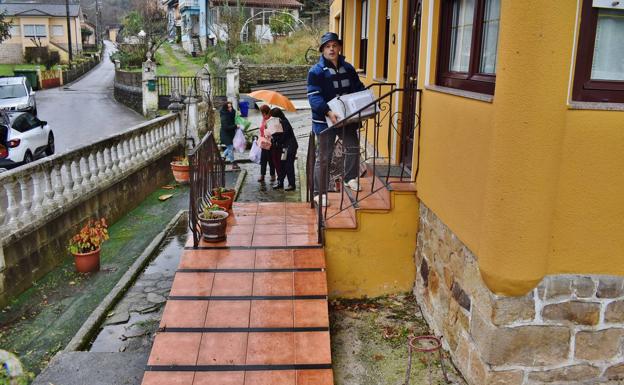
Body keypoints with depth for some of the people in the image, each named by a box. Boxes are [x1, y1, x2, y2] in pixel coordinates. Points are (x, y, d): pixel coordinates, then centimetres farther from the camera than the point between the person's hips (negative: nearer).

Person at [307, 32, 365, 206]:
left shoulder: (348, 69, 8)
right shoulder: (316, 71, -10)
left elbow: (358, 89, 13)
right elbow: (314, 96, -19)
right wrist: (328, 112, -34)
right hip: (325, 120, -4)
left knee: (353, 146, -6)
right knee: (323, 158, 3)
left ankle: (350, 178, 18)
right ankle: (320, 193, 14)